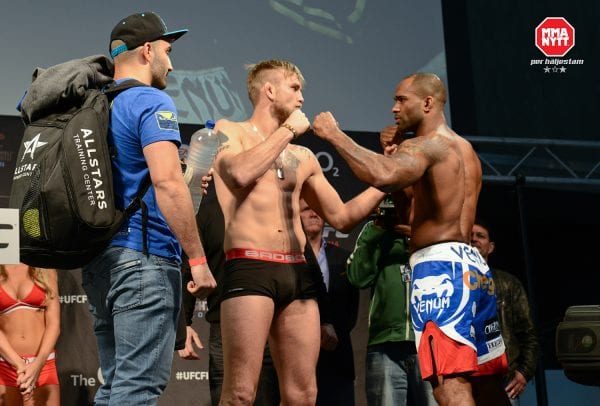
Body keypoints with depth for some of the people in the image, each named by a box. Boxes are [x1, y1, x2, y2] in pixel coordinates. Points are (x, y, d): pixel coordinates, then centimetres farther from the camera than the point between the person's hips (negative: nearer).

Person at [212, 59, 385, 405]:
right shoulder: (229, 132, 8)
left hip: (298, 274, 6)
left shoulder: (303, 157, 23)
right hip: (251, 269, -6)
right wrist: (288, 129, -4)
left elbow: (342, 217, 26)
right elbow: (240, 173, -15)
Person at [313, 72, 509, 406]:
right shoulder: (466, 150, 23)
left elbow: (383, 176, -28)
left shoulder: (425, 145, -6)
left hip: (440, 266, -10)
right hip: (472, 264, 10)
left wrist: (334, 134, -18)